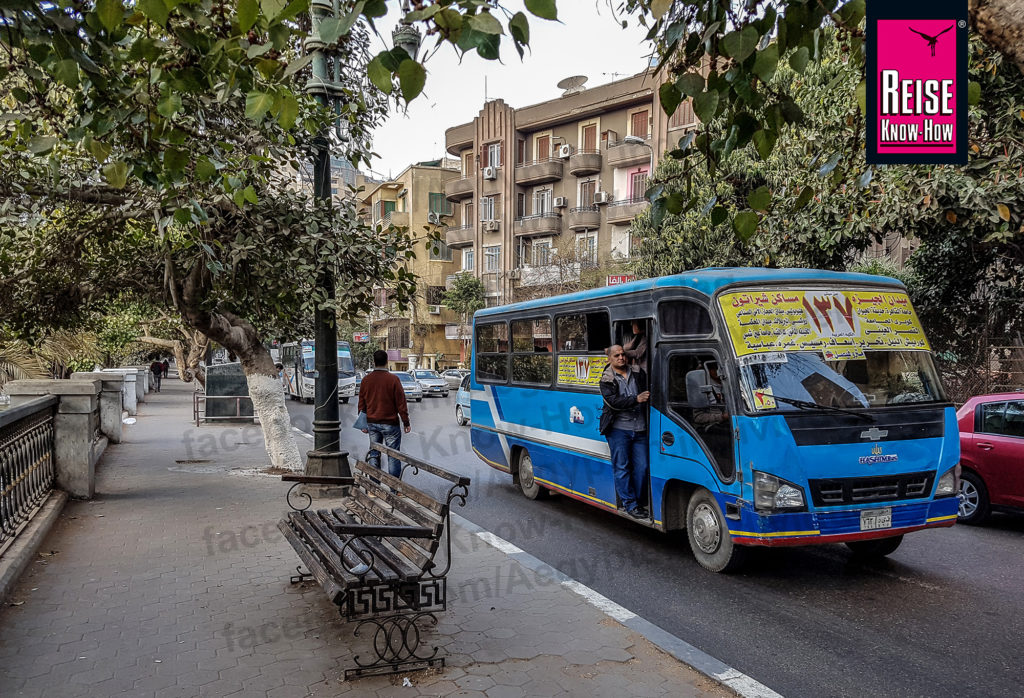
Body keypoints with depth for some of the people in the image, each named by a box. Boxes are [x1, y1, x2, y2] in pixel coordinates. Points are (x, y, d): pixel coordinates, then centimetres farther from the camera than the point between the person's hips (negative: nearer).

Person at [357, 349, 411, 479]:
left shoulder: (366, 380, 3)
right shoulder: (393, 379, -11)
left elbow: (362, 404, 9)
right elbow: (401, 403, -9)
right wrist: (406, 423, -1)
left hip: (372, 423, 4)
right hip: (390, 423, -4)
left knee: (374, 454, 13)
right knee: (393, 456, 2)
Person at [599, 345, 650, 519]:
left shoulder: (638, 373, 13)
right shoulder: (606, 380, 2)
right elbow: (613, 402, -12)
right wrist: (637, 399, -18)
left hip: (639, 429, 3)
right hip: (618, 428, -3)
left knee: (642, 467, 2)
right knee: (622, 467, -1)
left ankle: (638, 502, 15)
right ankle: (630, 504, 6)